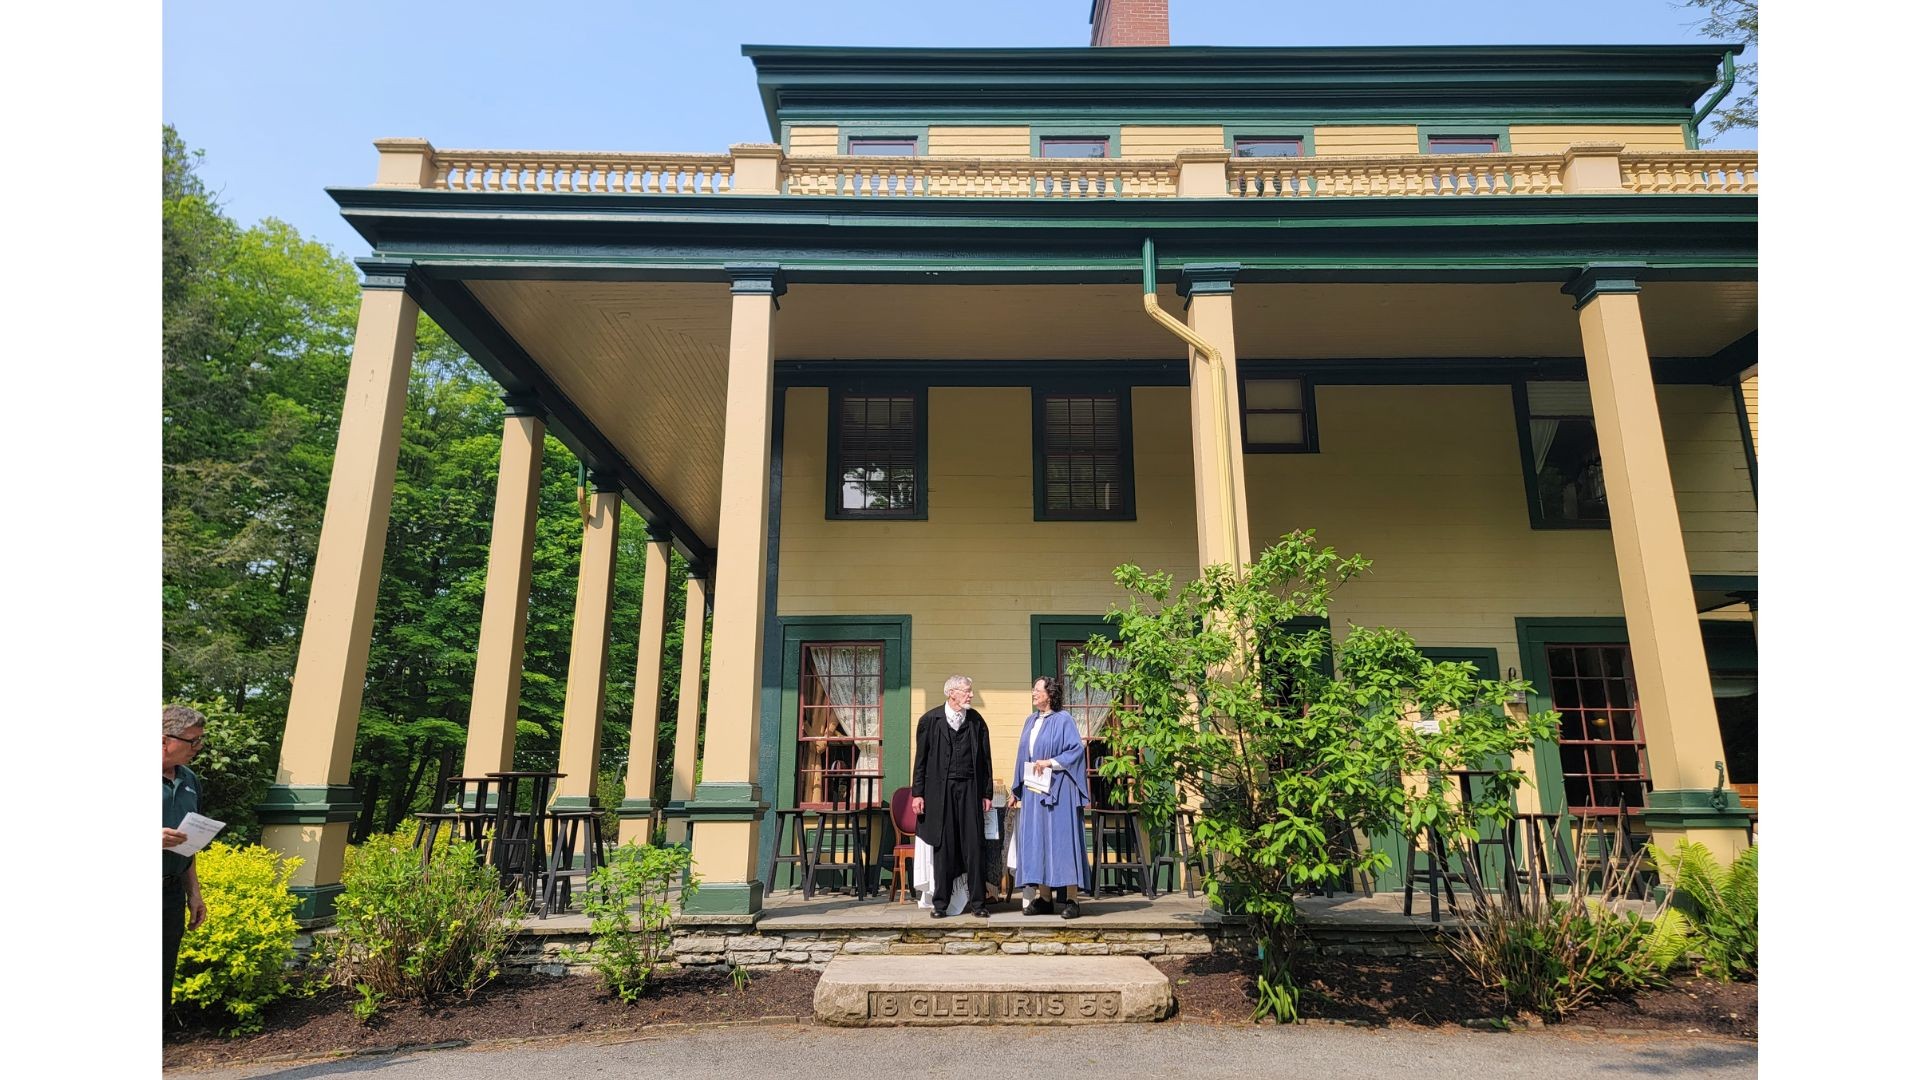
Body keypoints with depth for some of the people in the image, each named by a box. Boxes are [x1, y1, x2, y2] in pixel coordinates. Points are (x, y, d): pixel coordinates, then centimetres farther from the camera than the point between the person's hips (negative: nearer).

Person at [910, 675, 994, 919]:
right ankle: (941, 903, 13)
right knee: (943, 847, 3)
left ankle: (978, 902, 9)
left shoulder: (977, 721, 7)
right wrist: (917, 793, -1)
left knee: (975, 846, 0)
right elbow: (921, 758, 2)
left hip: (970, 789, 2)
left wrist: (987, 793, 7)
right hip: (940, 789, -2)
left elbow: (985, 759, 10)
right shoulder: (930, 720, 1)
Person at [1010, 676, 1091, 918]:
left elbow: (1077, 750, -10)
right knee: (1036, 841, 5)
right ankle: (1044, 898, 11)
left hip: (1057, 789, -7)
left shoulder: (1063, 719, -5)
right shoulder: (1031, 721, 15)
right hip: (1033, 790, 7)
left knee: (1062, 839, -6)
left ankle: (1072, 899, -1)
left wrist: (1050, 762, -18)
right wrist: (1017, 790, 16)